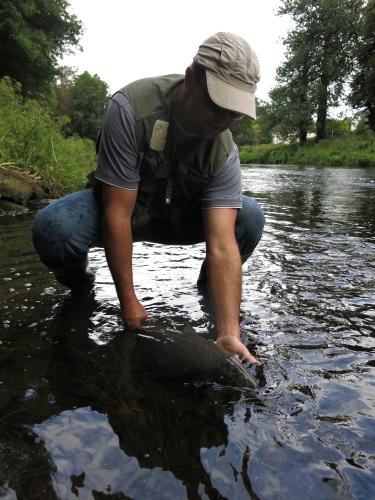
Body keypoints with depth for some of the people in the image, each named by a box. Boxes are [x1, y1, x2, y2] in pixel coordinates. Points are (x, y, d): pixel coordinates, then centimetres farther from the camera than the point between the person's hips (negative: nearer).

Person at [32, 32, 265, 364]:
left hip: (178, 216, 2)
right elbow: (116, 215, -28)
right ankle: (80, 286, 3)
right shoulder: (131, 107, -29)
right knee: (53, 226, -33)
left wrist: (229, 334, -39)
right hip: (117, 209, -2)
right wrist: (128, 301, -25)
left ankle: (209, 285, 10)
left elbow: (222, 244, -30)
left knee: (250, 218, -21)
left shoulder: (224, 151, -21)